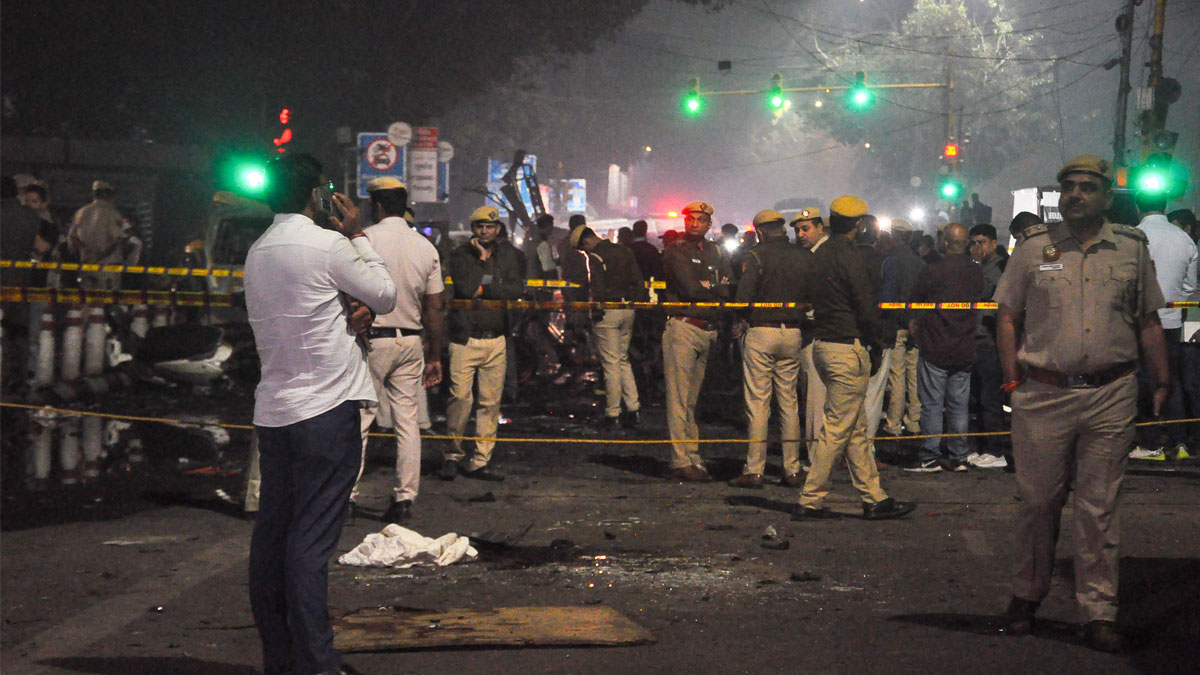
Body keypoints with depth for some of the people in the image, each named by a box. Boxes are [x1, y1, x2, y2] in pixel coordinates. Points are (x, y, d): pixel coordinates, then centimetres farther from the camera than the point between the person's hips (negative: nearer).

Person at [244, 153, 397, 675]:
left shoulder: (258, 252, 13)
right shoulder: (326, 245, -11)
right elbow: (385, 296, 1)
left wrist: (347, 312, 6)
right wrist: (357, 235, 8)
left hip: (273, 411, 8)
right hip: (325, 408, -8)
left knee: (271, 533, 9)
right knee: (312, 539, -9)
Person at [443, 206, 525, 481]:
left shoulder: (506, 256, 13)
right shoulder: (460, 255, 3)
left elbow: (517, 289, -2)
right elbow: (465, 288, -14)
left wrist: (483, 289, -10)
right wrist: (481, 258, -6)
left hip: (496, 340, 3)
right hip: (464, 338, -3)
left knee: (491, 402, 2)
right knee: (460, 398, -10)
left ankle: (480, 462, 8)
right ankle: (453, 456, 5)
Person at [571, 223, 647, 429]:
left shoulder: (594, 258, -10)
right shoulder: (623, 251, 12)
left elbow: (597, 289, -17)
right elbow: (638, 282, 12)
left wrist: (595, 312, -10)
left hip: (608, 312, -7)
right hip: (628, 310, 7)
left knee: (611, 363, -2)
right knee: (623, 360, 16)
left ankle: (613, 414, 2)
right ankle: (633, 409, 10)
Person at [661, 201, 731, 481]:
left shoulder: (716, 253, 17)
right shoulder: (676, 250, 0)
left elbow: (727, 290, 5)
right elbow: (690, 287, -12)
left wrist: (702, 288, -9)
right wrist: (714, 289, 2)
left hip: (708, 330, 6)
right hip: (683, 328, -5)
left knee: (692, 398, 10)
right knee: (680, 398, -6)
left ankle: (692, 458, 13)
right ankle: (682, 461, -7)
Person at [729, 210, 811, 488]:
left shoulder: (758, 256, -7)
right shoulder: (805, 257, 5)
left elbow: (743, 295, -14)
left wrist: (741, 322, 1)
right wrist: (800, 317, 14)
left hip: (761, 332, -4)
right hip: (793, 334, 4)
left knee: (757, 403, -1)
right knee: (789, 403, 11)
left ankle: (754, 470, -2)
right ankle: (792, 470, 10)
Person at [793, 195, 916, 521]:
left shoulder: (819, 255, 12)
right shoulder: (850, 258, -15)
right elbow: (868, 309, -16)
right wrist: (874, 348, -3)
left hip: (822, 344, 9)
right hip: (848, 349, -9)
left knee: (856, 429, 13)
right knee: (837, 429, -4)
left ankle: (875, 498, 17)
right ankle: (809, 501, -2)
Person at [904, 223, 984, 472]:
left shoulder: (932, 272, -13)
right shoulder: (977, 273, 1)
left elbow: (914, 304, 1)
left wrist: (915, 325, 21)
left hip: (935, 349, -4)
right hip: (965, 349, 4)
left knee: (932, 405, 1)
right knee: (959, 405, 10)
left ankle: (930, 457, 2)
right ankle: (959, 457, 13)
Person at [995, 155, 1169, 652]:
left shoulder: (1132, 248, 8)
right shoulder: (1033, 247, 5)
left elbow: (1149, 322, 13)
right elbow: (1008, 317, 7)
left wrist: (1162, 382, 7)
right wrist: (1012, 381, -1)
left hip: (1111, 394, 1)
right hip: (1043, 394, 0)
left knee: (1100, 508, 3)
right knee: (1037, 502, 6)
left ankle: (1099, 612, 8)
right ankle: (1027, 595, 24)